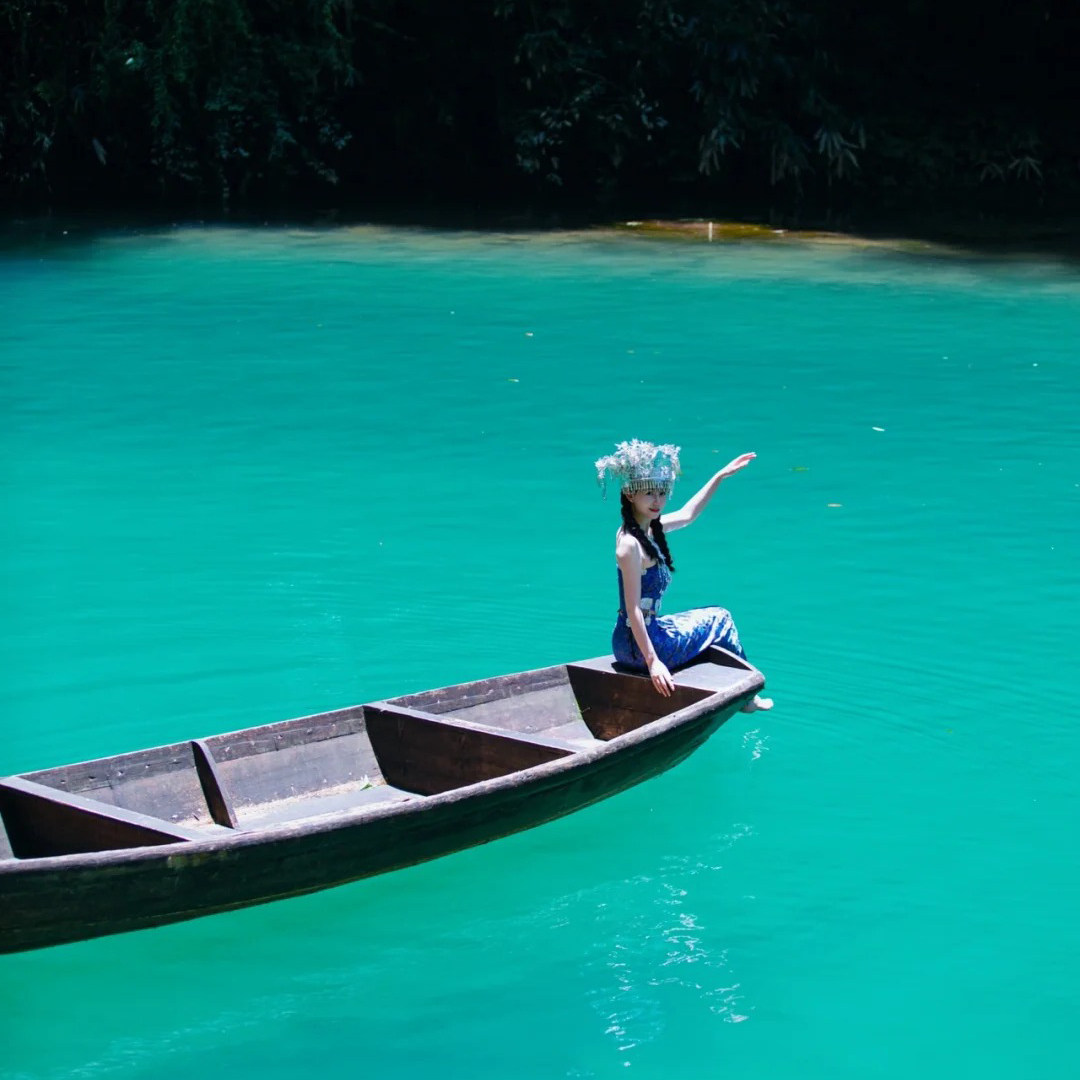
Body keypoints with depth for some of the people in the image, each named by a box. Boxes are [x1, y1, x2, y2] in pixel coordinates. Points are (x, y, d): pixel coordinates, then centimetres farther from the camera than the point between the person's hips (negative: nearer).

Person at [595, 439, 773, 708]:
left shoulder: (649, 529, 3)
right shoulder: (630, 544, -25)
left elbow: (687, 514, 23)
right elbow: (633, 609, -27)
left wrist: (721, 476, 26)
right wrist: (652, 662, -29)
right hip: (638, 646, -9)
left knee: (717, 618, 28)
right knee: (720, 619, 14)